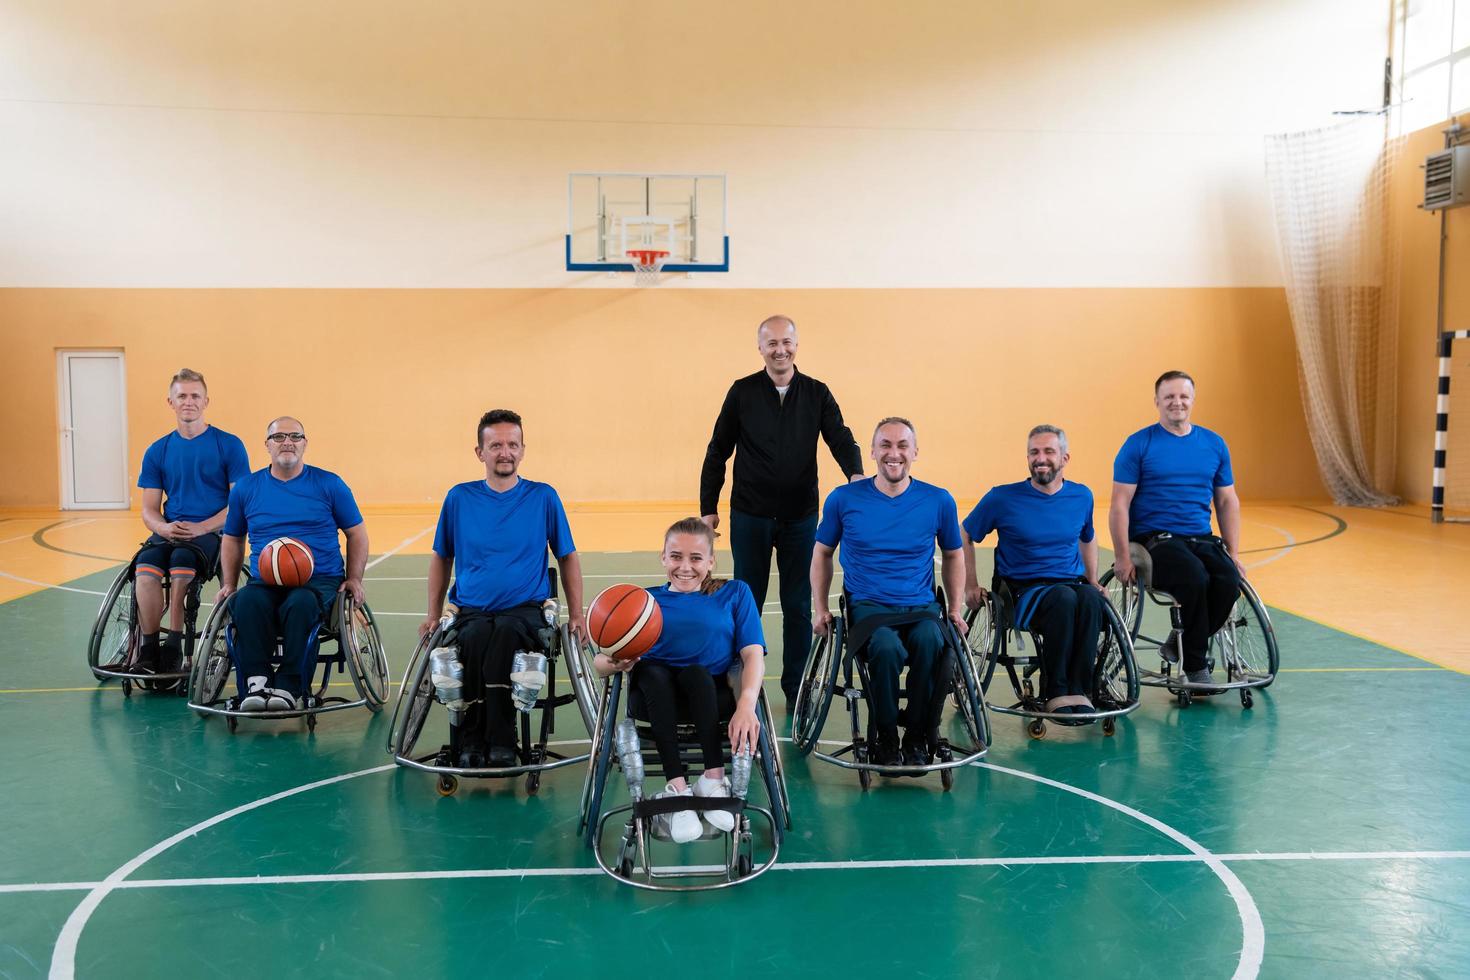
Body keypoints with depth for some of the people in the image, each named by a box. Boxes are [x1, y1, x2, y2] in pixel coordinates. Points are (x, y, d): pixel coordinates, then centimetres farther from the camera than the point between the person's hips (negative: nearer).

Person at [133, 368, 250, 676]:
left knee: (181, 562, -34)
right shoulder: (158, 452, 13)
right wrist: (164, 527, -12)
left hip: (212, 533, -3)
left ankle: (173, 648, -22)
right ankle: (149, 649, -19)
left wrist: (202, 527, -16)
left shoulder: (229, 445, 2)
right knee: (145, 569, -28)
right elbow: (149, 509, 11)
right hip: (168, 533, 3)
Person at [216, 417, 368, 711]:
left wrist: (354, 579, 3)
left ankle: (290, 688, -31)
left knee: (300, 605, -37)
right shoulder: (246, 488, 15)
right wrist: (229, 583, 14)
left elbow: (357, 533, 15)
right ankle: (257, 685, -32)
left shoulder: (329, 484, 9)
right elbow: (232, 539, 26)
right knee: (247, 603, -34)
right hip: (264, 581, 2)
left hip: (320, 579, -2)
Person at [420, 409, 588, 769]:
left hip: (525, 610, -1)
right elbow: (441, 558, 19)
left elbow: (568, 557, 14)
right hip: (472, 610, 1)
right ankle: (471, 742, -18)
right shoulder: (459, 498, 9)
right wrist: (434, 615, 13)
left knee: (505, 632, -37)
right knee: (475, 637, -35)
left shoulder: (543, 497, 6)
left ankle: (500, 743, -27)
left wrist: (576, 615, 7)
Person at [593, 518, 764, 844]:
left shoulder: (734, 594, 14)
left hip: (714, 697, -1)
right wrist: (615, 663, -22)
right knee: (651, 671, -33)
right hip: (657, 700, 1)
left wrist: (746, 705, -23)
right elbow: (599, 664, 5)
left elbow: (753, 654, -2)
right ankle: (677, 787, -37)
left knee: (696, 672, -33)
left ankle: (713, 779, -32)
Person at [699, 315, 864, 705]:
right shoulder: (742, 392, 0)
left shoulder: (817, 394, 3)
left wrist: (855, 473, -27)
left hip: (801, 516, 1)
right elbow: (718, 452, 3)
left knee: (798, 605, 7)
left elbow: (840, 438, -5)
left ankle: (796, 689, 18)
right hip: (749, 516, -1)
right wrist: (708, 507, 2)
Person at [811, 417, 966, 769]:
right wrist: (820, 608, 9)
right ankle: (885, 739, -12)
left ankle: (918, 738, -13)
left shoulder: (939, 501, 6)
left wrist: (956, 608, 11)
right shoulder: (843, 499, 4)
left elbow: (953, 556, 21)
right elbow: (822, 553, 17)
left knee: (931, 644, -35)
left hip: (921, 608, 1)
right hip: (867, 606, -1)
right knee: (887, 647, -36)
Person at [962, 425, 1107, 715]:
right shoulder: (1003, 498, -1)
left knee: (1090, 598, -35)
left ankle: (1078, 690, -28)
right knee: (1064, 598, -37)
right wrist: (971, 586, 3)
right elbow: (964, 536, 9)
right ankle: (1056, 693, -28)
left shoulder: (1081, 496, 11)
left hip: (1074, 584, 3)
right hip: (1025, 590, -3)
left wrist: (1093, 582, 20)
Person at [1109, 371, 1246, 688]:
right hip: (1154, 540, -4)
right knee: (1195, 578, -32)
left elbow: (1227, 501, 18)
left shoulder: (1214, 444, 13)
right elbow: (1120, 505, -4)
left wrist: (1233, 553, 9)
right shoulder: (1139, 444, 0)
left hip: (1202, 540, 4)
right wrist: (1123, 558, -11)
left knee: (1229, 582, -25)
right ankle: (1196, 667, -13)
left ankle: (1181, 645, 0)